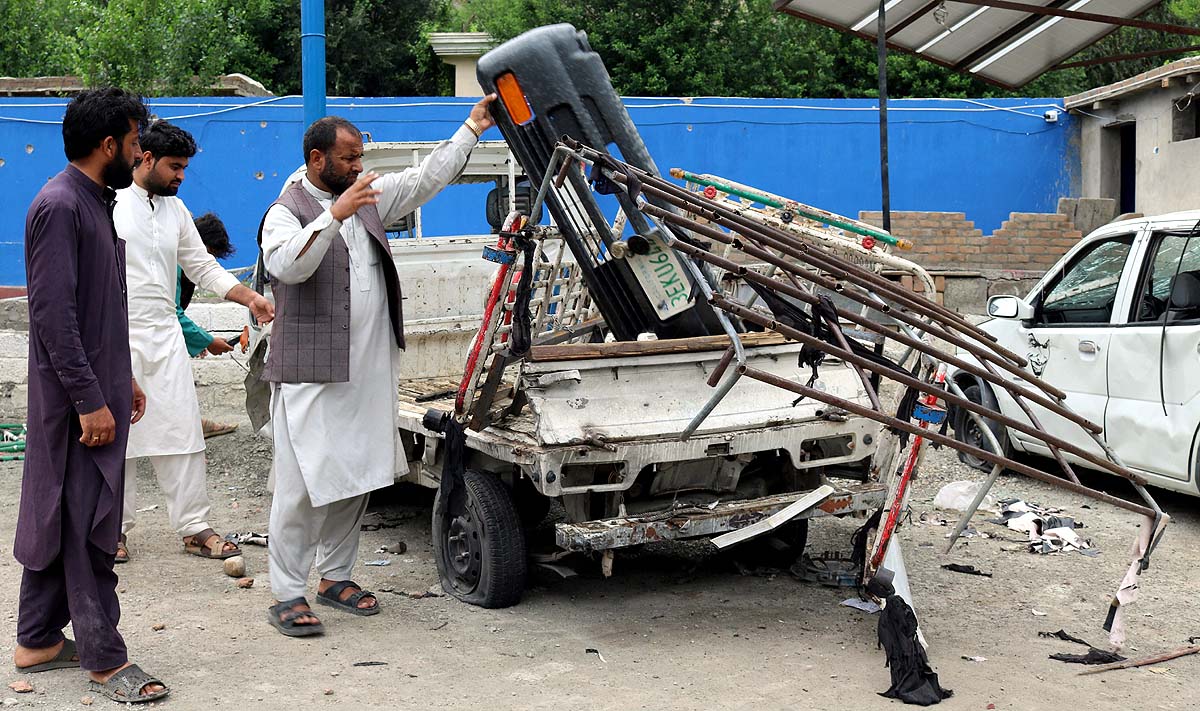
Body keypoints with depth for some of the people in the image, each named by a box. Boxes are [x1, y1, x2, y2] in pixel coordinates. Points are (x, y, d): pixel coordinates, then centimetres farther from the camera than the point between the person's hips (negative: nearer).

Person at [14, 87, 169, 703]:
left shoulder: (96, 202, 15)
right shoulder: (59, 205, -16)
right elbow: (54, 313, -21)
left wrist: (122, 379, 20)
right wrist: (90, 401, -22)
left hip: (97, 387, 10)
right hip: (76, 396, -10)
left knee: (56, 516, 14)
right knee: (87, 523, -4)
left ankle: (38, 641, 23)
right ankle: (104, 658, 2)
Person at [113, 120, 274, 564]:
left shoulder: (175, 210, 14)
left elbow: (203, 267, 14)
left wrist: (251, 298, 0)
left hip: (165, 336, 5)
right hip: (115, 339, -5)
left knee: (183, 432, 2)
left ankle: (194, 527, 7)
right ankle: (114, 528, 16)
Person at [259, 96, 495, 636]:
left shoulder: (369, 197, 15)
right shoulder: (285, 213, -7)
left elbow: (426, 179, 17)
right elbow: (289, 265, -26)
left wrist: (473, 127, 15)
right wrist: (334, 215, -36)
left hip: (371, 371, 7)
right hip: (312, 375, -7)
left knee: (357, 480, 12)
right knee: (303, 486, -6)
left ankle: (335, 576, 25)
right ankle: (287, 595, 2)